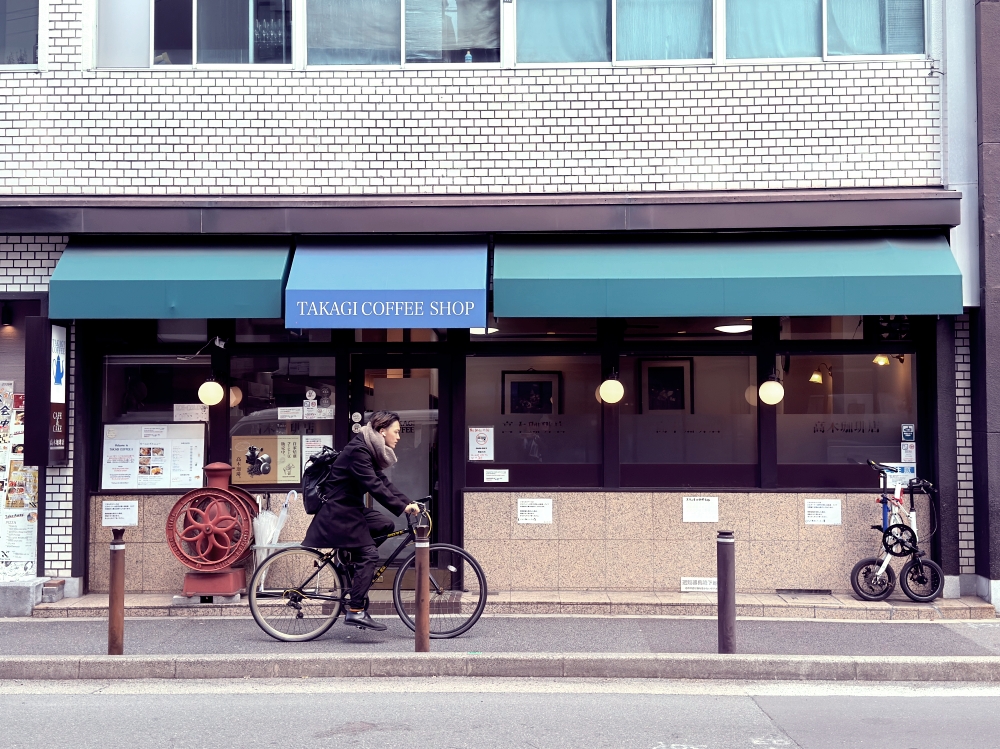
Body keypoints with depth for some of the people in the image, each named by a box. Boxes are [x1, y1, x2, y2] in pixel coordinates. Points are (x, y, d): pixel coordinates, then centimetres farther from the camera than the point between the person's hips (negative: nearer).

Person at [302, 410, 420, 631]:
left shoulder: (370, 450, 11)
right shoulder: (358, 450, -20)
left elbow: (383, 482, 8)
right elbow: (374, 486, -27)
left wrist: (409, 502, -3)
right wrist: (402, 507, -27)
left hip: (352, 507, 10)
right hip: (339, 511, -10)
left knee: (385, 526, 3)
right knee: (368, 554, -14)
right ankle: (355, 612, -13)